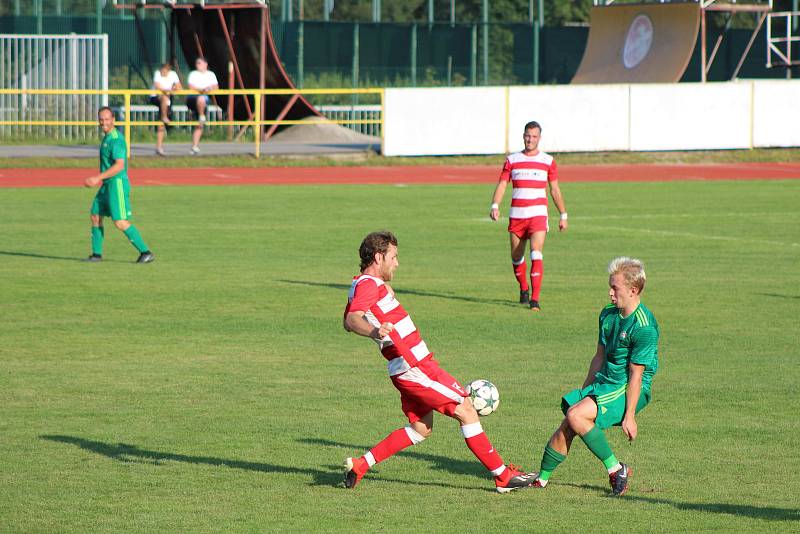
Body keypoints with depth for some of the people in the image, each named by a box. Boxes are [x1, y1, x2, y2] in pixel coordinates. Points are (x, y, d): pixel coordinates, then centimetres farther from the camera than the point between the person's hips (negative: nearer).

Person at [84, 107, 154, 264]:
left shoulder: (116, 139, -17)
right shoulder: (107, 137, 14)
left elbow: (119, 165, -25)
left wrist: (98, 178, -26)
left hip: (117, 184, -10)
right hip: (107, 185, 10)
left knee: (120, 222, -13)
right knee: (95, 216, 12)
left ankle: (145, 252, -10)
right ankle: (96, 254, 20)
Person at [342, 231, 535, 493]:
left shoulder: (363, 285, 14)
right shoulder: (368, 285, -16)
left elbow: (347, 322, 31)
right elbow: (352, 319, -34)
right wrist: (374, 331, -56)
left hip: (411, 367, 11)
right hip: (415, 368, -11)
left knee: (420, 429, 17)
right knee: (466, 411, -4)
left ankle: (359, 465, 11)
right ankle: (503, 476, 0)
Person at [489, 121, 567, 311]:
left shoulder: (548, 161, 6)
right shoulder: (512, 160, 8)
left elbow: (555, 190, 12)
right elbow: (502, 184, 3)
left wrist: (563, 215, 10)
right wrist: (495, 206, -14)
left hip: (538, 213, -2)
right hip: (516, 215, 2)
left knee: (536, 254, -16)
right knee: (516, 256, 8)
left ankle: (535, 299, -20)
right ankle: (524, 289, 33)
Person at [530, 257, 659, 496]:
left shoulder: (644, 326, -18)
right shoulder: (608, 315, 8)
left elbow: (636, 375, -18)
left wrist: (629, 416, -17)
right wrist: (584, 393, 21)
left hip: (631, 390, -8)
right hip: (604, 383, 8)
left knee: (576, 416, -25)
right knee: (566, 428, -4)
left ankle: (616, 469, -15)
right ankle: (541, 478, 10)